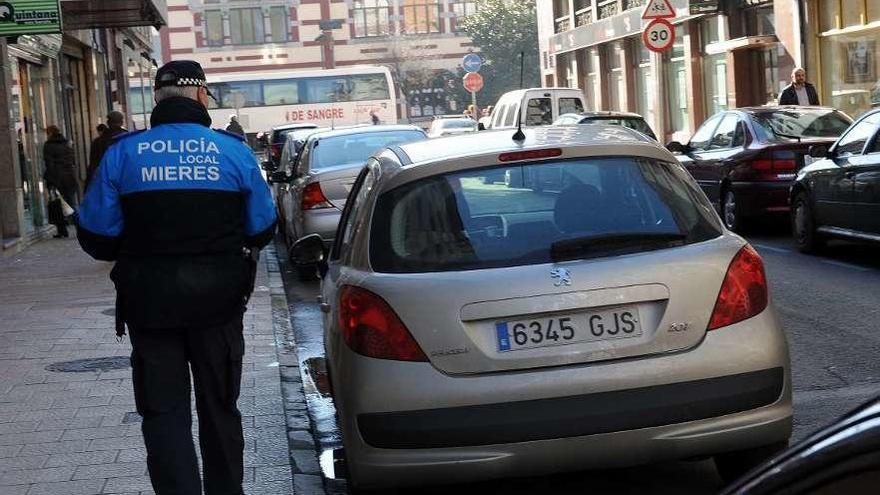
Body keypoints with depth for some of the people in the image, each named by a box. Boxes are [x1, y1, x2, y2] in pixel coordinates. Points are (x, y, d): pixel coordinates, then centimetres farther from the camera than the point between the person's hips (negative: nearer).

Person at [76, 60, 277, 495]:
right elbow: (262, 229, 2)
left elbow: (95, 236, -3)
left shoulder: (123, 153, -3)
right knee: (219, 406, 16)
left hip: (149, 300, -1)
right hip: (219, 296, 1)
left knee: (163, 411, 6)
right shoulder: (233, 150, -3)